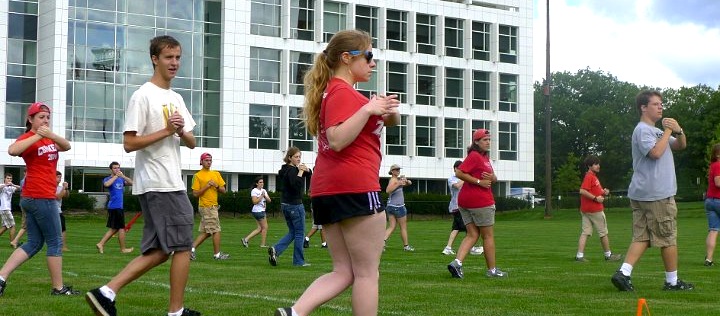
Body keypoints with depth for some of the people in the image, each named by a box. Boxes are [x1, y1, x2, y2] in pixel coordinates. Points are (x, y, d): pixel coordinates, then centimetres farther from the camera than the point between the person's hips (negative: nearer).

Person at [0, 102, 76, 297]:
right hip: (42, 197, -9)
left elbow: (66, 146, -5)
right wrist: (38, 136, -29)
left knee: (34, 243, 10)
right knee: (55, 242, -1)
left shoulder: (50, 138, 16)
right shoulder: (29, 138, -8)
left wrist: (51, 135, -24)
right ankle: (58, 288, 6)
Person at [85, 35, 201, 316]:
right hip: (158, 184, -9)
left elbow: (192, 143, 18)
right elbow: (129, 143, -14)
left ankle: (106, 292, 6)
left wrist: (181, 130, -4)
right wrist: (167, 131, -17)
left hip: (171, 183, 9)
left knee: (158, 251, 8)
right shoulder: (143, 96, -9)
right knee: (183, 246, -4)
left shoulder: (176, 98, 18)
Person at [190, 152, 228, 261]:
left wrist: (216, 186, -7)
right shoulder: (198, 176, -5)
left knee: (206, 232, 9)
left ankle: (192, 249, 12)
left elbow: (223, 190, 11)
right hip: (207, 207, -7)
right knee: (216, 230, -4)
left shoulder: (216, 174, 12)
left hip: (213, 206, 7)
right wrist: (207, 186, -17)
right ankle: (217, 254, 5)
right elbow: (195, 193, -9)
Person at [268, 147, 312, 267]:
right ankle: (298, 261, 7)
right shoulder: (292, 170, -15)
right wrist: (301, 172, -25)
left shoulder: (286, 169, 13)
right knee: (299, 233, 2)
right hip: (295, 205, -9)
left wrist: (307, 170, -6)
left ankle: (275, 249, -2)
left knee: (292, 232, 16)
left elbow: (311, 177, 15)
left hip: (285, 205, 9)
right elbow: (296, 185, -31)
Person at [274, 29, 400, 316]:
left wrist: (389, 112, 6)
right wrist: (368, 109, -21)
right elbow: (338, 140, -22)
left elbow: (391, 123, 27)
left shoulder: (333, 91, 23)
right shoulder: (343, 92, -9)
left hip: (326, 189, 10)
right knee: (367, 273, -1)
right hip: (354, 186, -10)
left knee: (343, 271, 9)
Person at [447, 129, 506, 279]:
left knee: (472, 235, 6)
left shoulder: (485, 157, 18)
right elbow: (459, 173, -22)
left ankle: (457, 262, -10)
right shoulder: (474, 156, -12)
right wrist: (479, 182, -20)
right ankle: (492, 270, 12)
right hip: (480, 200, -9)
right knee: (488, 236, 3)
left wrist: (492, 177, -2)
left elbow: (494, 179, 22)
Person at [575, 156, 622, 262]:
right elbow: (582, 191, -24)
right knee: (603, 233, 4)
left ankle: (579, 255, -5)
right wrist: (596, 198, -22)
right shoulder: (589, 177, -13)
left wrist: (603, 192, 9)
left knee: (585, 232, 2)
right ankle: (608, 255, 14)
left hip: (585, 210, 9)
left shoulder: (593, 176, 18)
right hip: (595, 209, -9)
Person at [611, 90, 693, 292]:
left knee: (642, 237, 3)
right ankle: (672, 281, 8)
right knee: (668, 238, 0)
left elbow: (681, 146, 22)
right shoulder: (643, 130, -10)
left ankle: (623, 273, -6)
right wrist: (668, 131, -15)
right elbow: (655, 152, -25)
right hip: (656, 194, -10)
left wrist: (678, 131, 2)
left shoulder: (656, 131, 23)